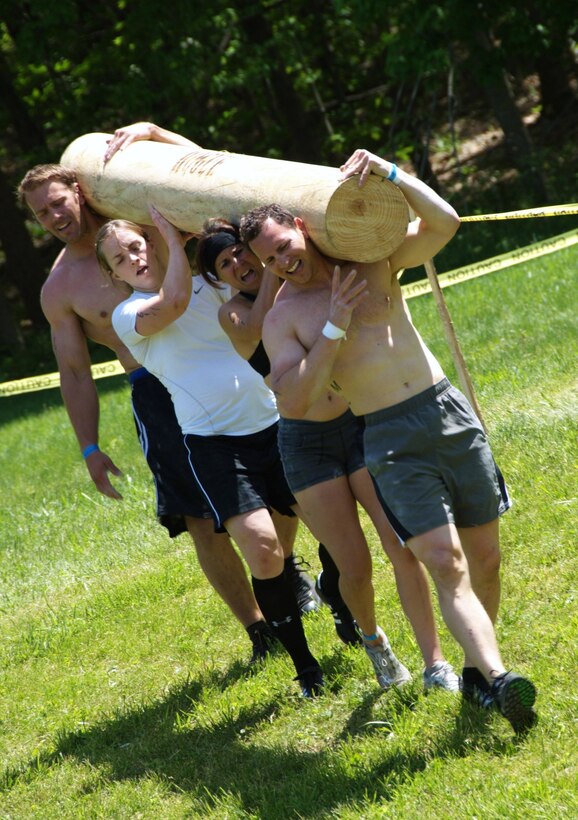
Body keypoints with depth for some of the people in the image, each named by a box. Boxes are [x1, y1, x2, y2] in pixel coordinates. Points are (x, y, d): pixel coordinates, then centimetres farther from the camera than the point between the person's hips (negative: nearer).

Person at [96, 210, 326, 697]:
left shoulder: (206, 281, 14)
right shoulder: (128, 315, -1)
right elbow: (173, 303, -20)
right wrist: (175, 239, -10)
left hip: (273, 424, 5)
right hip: (214, 442, -5)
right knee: (261, 547, -20)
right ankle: (304, 665, -5)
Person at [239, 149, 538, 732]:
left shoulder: (374, 258, 3)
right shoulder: (283, 319, 0)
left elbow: (443, 223, -8)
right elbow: (293, 401, -11)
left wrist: (389, 174, -20)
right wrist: (335, 327, -15)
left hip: (450, 413, 3)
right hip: (392, 441, -3)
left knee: (485, 558, 5)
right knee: (445, 564, -15)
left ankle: (477, 671, 21)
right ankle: (498, 680, -24)